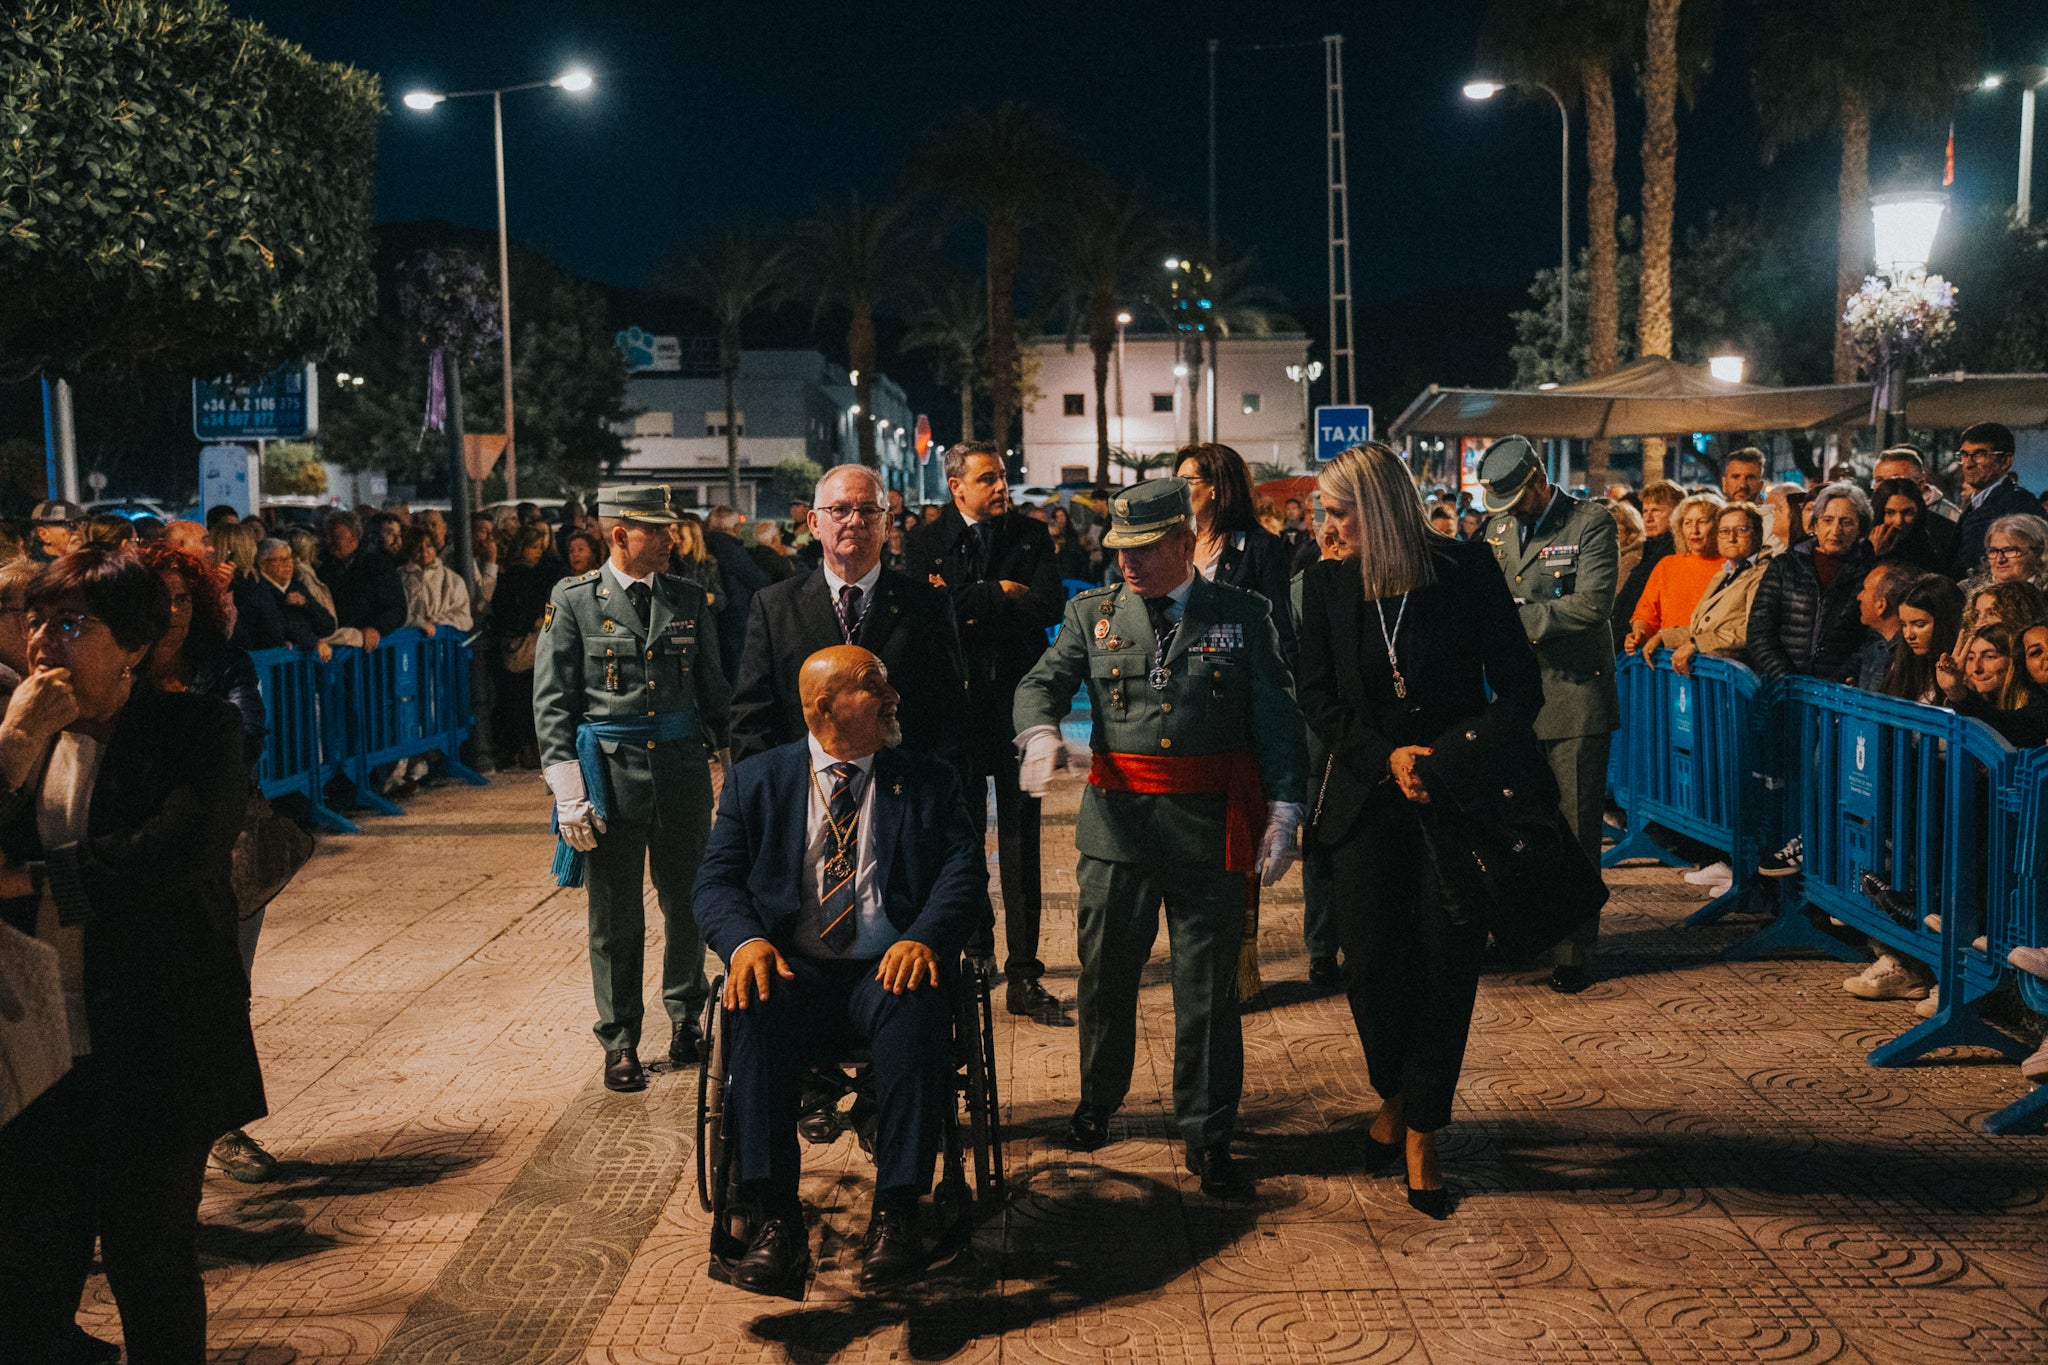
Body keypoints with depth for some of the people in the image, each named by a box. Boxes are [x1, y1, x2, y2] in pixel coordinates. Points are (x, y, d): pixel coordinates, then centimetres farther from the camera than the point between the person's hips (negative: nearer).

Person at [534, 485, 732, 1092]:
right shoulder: (574, 601, -1)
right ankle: (620, 1044, 16)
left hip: (683, 768, 3)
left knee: (687, 904, 9)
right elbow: (552, 703, -2)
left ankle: (684, 1015, 31)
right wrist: (569, 794, -9)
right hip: (611, 769, -3)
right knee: (615, 916, 4)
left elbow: (714, 690, 14)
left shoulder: (687, 599, 8)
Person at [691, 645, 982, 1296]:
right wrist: (744, 941, -17)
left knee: (915, 1014, -35)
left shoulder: (928, 782, 15)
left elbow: (964, 869, 3)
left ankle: (894, 1218, -31)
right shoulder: (756, 780, 14)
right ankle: (776, 1224, -31)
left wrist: (923, 937, -18)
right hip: (791, 964, 0)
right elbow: (717, 880, 6)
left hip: (889, 964, 0)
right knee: (754, 1019, -33)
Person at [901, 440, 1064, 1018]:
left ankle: (1023, 975, 4)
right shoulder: (925, 544, 3)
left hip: (1018, 701, 1)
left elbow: (1049, 606, -8)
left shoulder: (1032, 535, 7)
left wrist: (967, 602, -10)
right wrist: (999, 593, -11)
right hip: (957, 703, 0)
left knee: (1021, 837, 0)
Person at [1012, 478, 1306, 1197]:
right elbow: (1041, 684, 0)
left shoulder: (1244, 616, 3)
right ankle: (1098, 1101, 35)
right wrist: (1041, 732, -23)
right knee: (1105, 972, 12)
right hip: (1118, 816, 2)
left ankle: (1207, 1132, 17)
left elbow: (1278, 718, 1)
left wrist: (1285, 808, -8)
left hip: (1211, 824, -2)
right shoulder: (1092, 613, 8)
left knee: (1208, 984, 4)